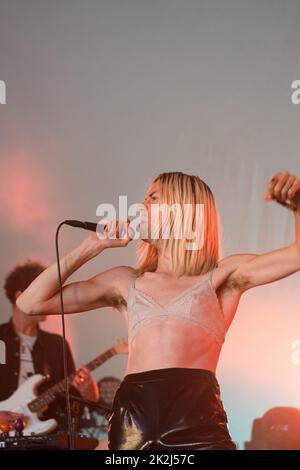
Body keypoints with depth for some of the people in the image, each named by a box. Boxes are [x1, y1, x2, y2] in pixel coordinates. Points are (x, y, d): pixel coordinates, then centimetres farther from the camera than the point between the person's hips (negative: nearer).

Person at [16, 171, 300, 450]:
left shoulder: (221, 276, 14)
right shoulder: (126, 282, 21)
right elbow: (32, 303, 17)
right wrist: (93, 246, 15)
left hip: (197, 416, -2)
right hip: (132, 416, 3)